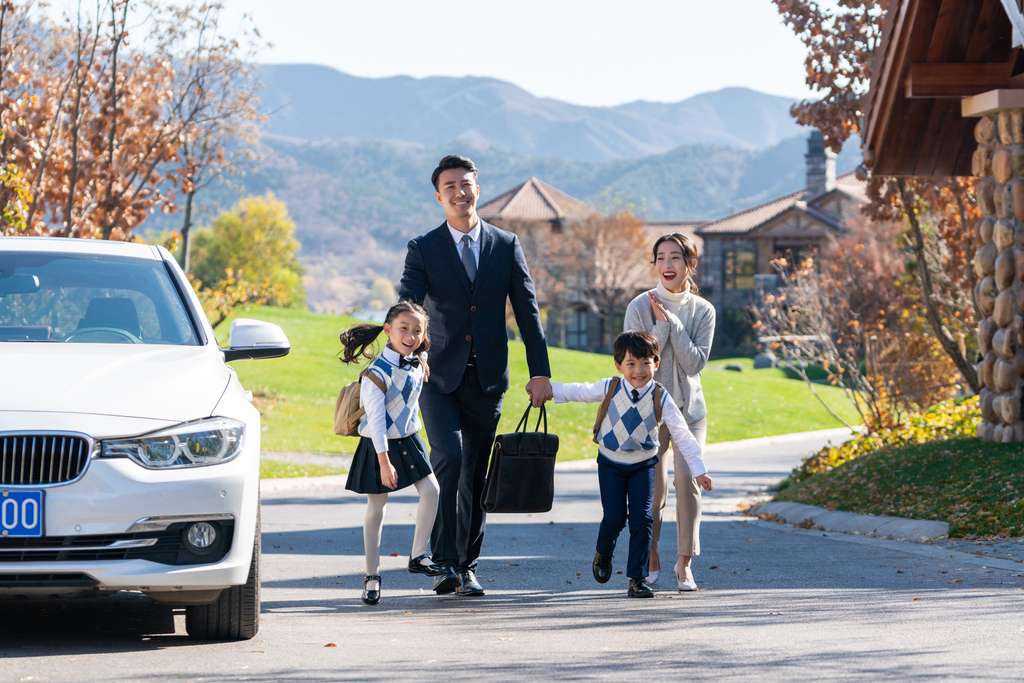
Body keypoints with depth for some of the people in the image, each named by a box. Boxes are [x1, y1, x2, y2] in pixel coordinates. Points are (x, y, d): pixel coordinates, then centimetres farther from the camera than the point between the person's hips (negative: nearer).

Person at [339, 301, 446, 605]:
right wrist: (384, 462, -25)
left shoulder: (418, 363, -2)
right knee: (376, 509, 2)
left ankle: (418, 556, 5)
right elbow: (376, 420, -24)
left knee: (431, 491, -7)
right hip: (378, 446, -6)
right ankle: (372, 575, 11)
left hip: (408, 442, 6)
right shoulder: (377, 373, -22)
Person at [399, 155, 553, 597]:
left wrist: (540, 373, 3)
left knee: (476, 474, 7)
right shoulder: (423, 249, 0)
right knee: (449, 457, -20)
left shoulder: (506, 246, 6)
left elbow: (527, 312, 8)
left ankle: (466, 565, 18)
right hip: (439, 376, -2)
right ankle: (445, 561, -17)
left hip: (487, 378, 2)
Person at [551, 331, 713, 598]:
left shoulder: (661, 398, -15)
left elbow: (681, 434, -11)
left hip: (643, 465, 0)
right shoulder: (609, 389, -13)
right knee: (614, 517, -5)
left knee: (641, 519, -9)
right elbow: (578, 392, 5)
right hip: (611, 463, 0)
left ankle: (638, 578, -1)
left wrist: (699, 470, -12)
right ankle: (603, 555, 29)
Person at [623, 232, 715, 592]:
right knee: (652, 485, 1)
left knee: (687, 478, -14)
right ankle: (651, 558, 26)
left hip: (689, 407, 1)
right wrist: (661, 324, -21)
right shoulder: (640, 307, -9)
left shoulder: (703, 311, -4)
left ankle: (684, 564, -5)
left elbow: (694, 363, -13)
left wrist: (672, 323, -19)